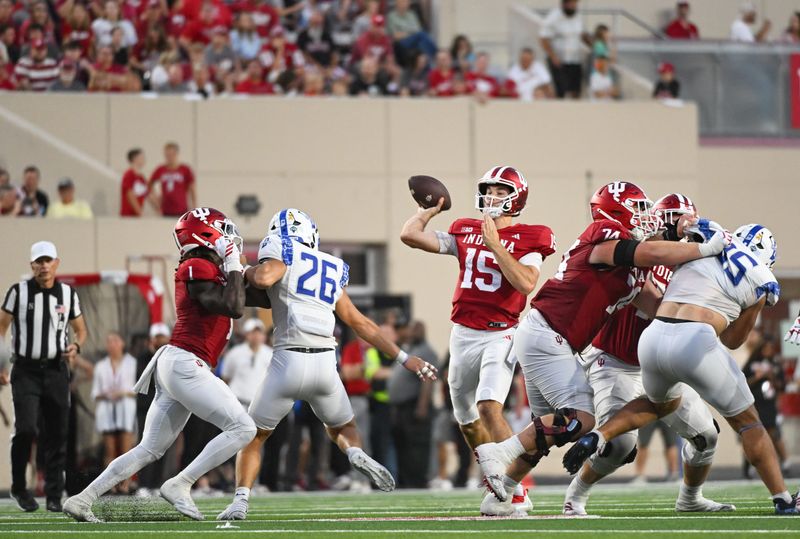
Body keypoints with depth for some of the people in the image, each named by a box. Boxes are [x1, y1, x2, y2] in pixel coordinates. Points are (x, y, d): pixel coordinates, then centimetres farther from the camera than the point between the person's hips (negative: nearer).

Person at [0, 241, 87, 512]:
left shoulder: (68, 294, 6)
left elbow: (80, 329, 17)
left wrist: (75, 346, -6)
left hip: (56, 370, 3)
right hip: (26, 370, -3)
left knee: (56, 436, 2)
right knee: (26, 429, -16)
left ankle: (54, 496, 11)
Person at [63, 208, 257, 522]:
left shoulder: (198, 270, 18)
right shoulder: (199, 269, -9)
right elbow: (234, 308, -17)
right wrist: (233, 266, -7)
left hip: (172, 365, 10)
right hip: (185, 364, -10)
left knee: (149, 450, 13)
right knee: (242, 428, -10)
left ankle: (82, 500, 10)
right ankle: (180, 486, -12)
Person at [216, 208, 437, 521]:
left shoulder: (281, 252, 5)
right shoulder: (332, 269, 21)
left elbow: (263, 279, -18)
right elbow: (360, 323, 23)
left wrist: (247, 272, 5)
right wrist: (403, 357, 29)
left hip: (288, 362, -4)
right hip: (325, 364, 4)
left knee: (254, 436, 15)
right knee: (342, 428, 27)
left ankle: (240, 501, -3)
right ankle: (357, 455, -7)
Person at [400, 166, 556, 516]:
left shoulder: (527, 239, -4)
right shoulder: (464, 233, 8)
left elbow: (526, 283, -20)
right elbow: (410, 235, 5)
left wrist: (495, 244, -18)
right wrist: (431, 209, 14)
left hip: (501, 335, -6)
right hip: (464, 334, 6)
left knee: (489, 408, -23)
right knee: (467, 419, 14)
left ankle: (516, 494, -20)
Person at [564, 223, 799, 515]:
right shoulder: (759, 285, 13)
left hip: (653, 338, 4)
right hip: (695, 344, -4)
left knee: (662, 403, 37)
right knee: (747, 422, 18)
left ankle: (596, 437, 17)